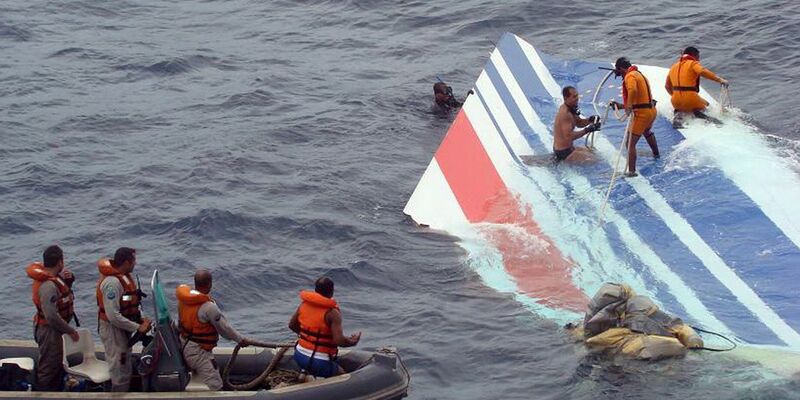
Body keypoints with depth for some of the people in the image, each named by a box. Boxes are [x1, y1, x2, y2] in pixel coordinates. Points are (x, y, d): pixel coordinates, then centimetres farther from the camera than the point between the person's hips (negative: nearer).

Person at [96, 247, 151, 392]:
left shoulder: (125, 277, 5)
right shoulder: (112, 282, -26)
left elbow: (132, 304, 15)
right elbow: (113, 316, -30)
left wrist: (141, 318, -3)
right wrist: (138, 327, -25)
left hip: (123, 329, 10)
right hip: (113, 330, -10)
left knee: (125, 371, 19)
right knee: (120, 374, -4)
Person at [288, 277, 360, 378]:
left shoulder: (304, 304, 1)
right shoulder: (332, 313, -17)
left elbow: (292, 325, 15)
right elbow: (339, 340, -24)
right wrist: (352, 342, -4)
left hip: (299, 356, 6)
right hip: (319, 363, -6)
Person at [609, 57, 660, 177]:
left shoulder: (630, 76, -12)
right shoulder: (639, 74, 19)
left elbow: (633, 90, -35)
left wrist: (628, 106, -31)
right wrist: (622, 105, 22)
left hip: (641, 113, -10)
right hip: (652, 110, 10)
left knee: (630, 142, -9)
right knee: (647, 131, 40)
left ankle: (631, 171, -16)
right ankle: (656, 154, 60)